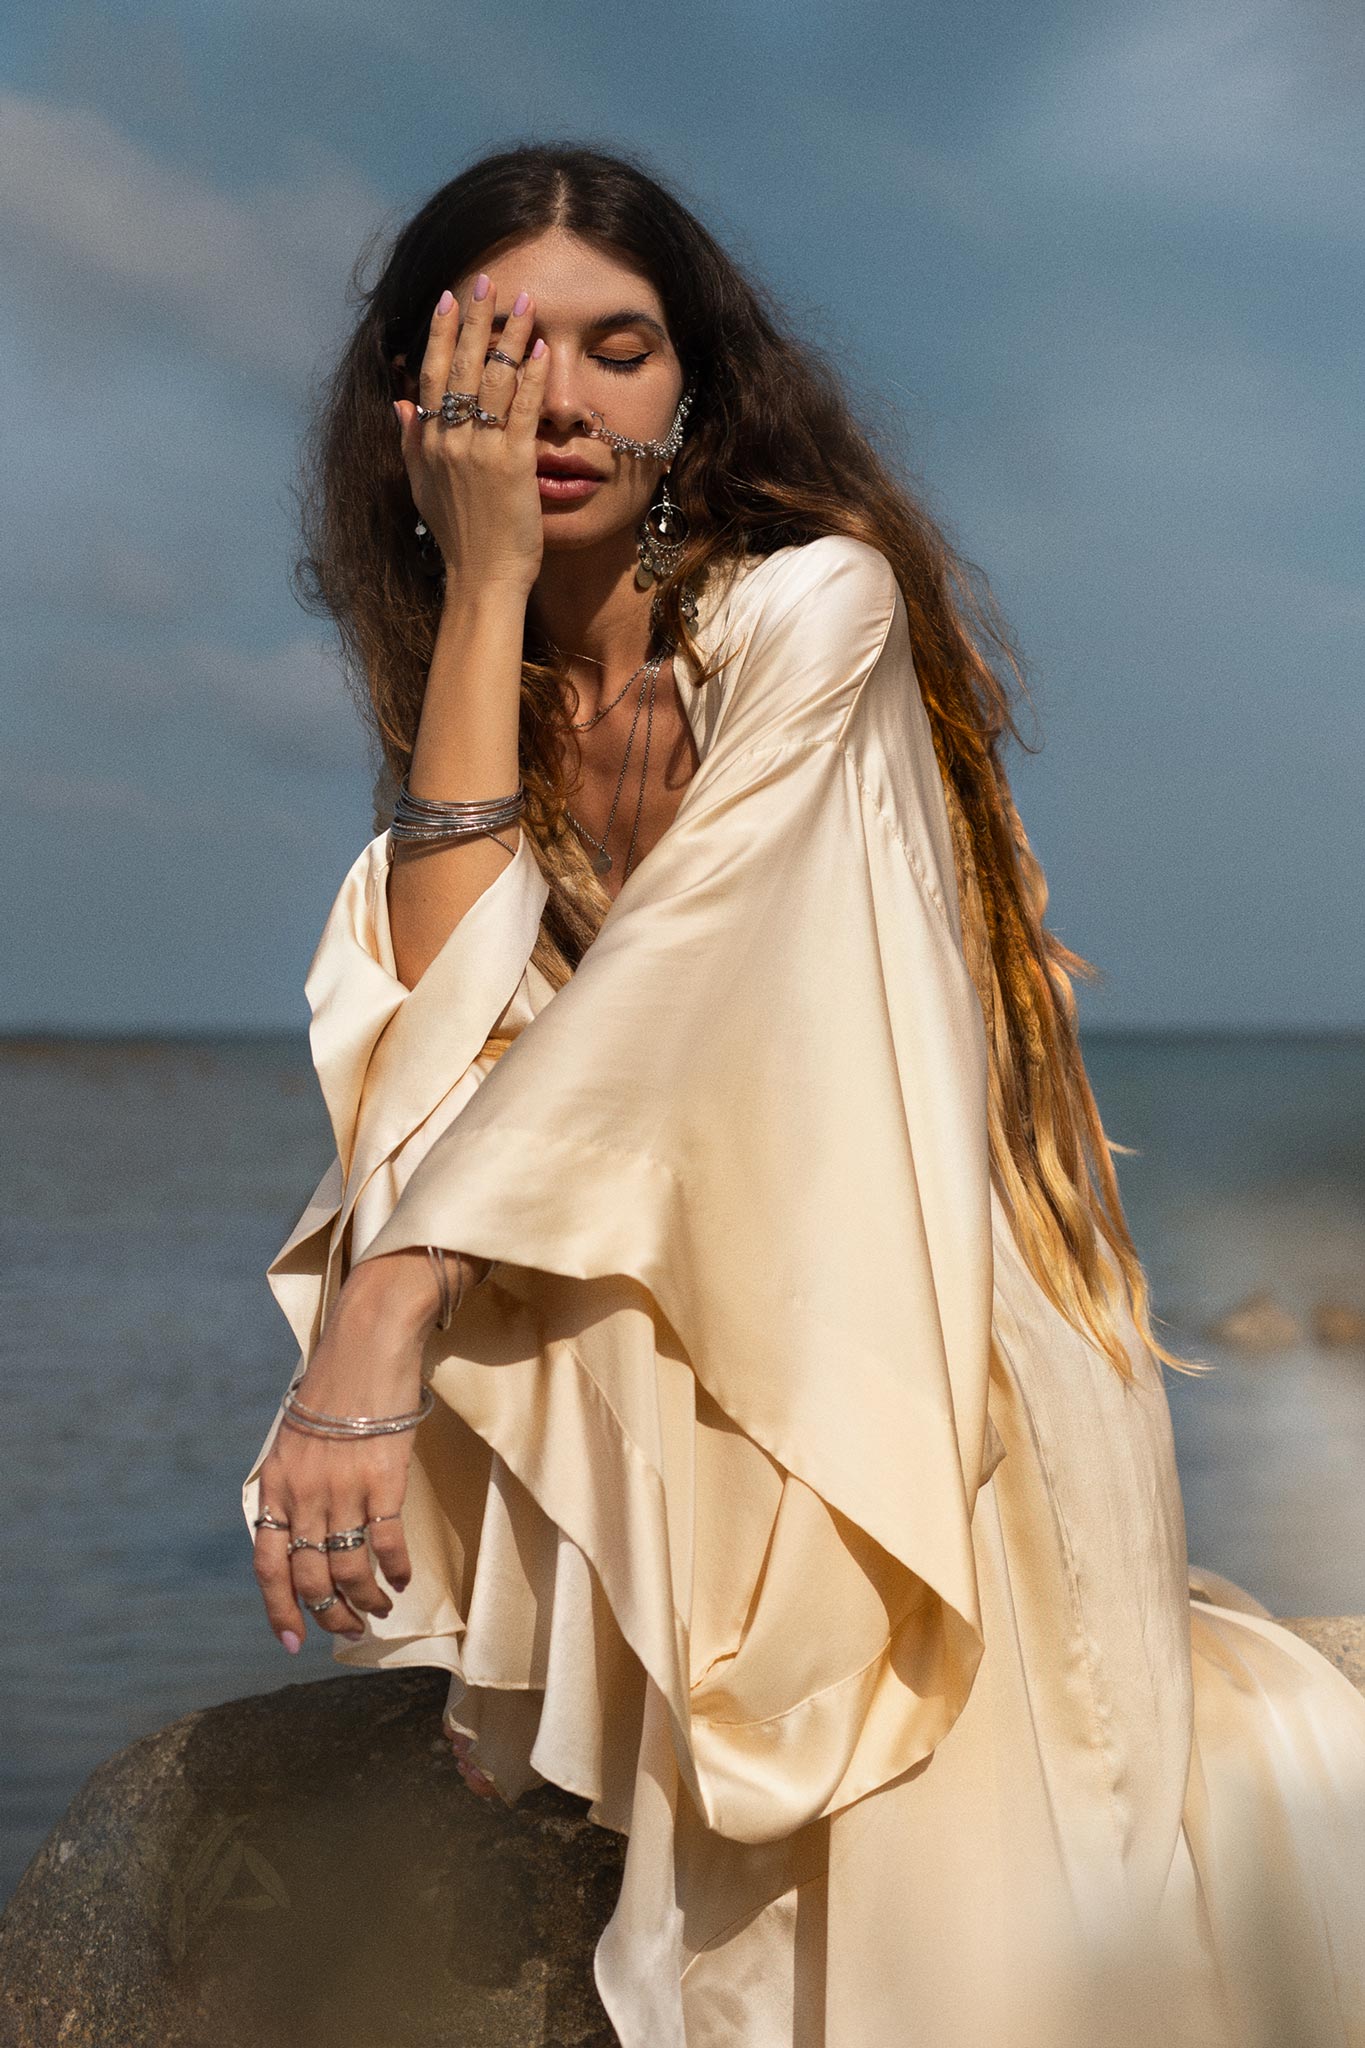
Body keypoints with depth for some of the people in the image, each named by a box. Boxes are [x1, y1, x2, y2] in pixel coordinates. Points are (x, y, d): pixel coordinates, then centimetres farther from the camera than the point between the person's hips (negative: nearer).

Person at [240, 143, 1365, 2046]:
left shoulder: (813, 604, -10)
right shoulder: (480, 697, 8)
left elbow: (683, 970, -25)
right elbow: (439, 1029, -13)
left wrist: (389, 1315, -36)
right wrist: (485, 589, -13)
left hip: (901, 1372, -4)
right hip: (668, 1417, 5)